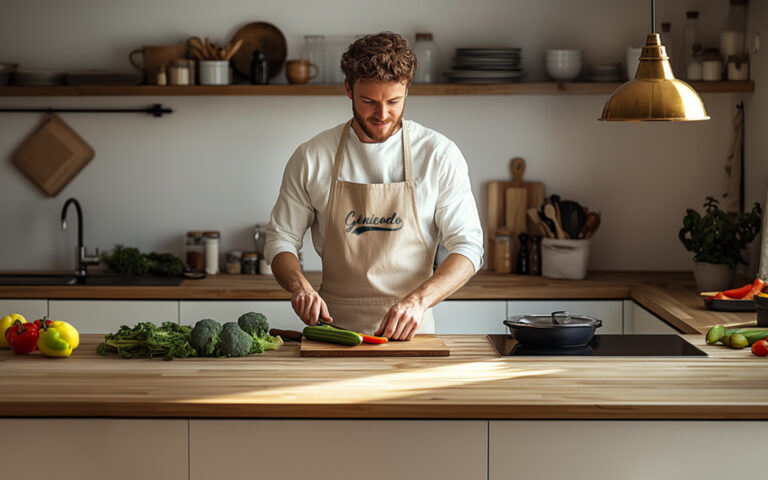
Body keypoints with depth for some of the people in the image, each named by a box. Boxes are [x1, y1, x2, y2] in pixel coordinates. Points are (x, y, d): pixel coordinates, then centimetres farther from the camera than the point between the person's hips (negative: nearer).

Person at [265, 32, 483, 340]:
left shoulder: (439, 155, 1)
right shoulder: (311, 158, 5)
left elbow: (468, 247, -1)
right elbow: (280, 239, 13)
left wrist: (418, 300, -18)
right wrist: (300, 285, -9)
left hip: (409, 331, -1)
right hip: (334, 328, 1)